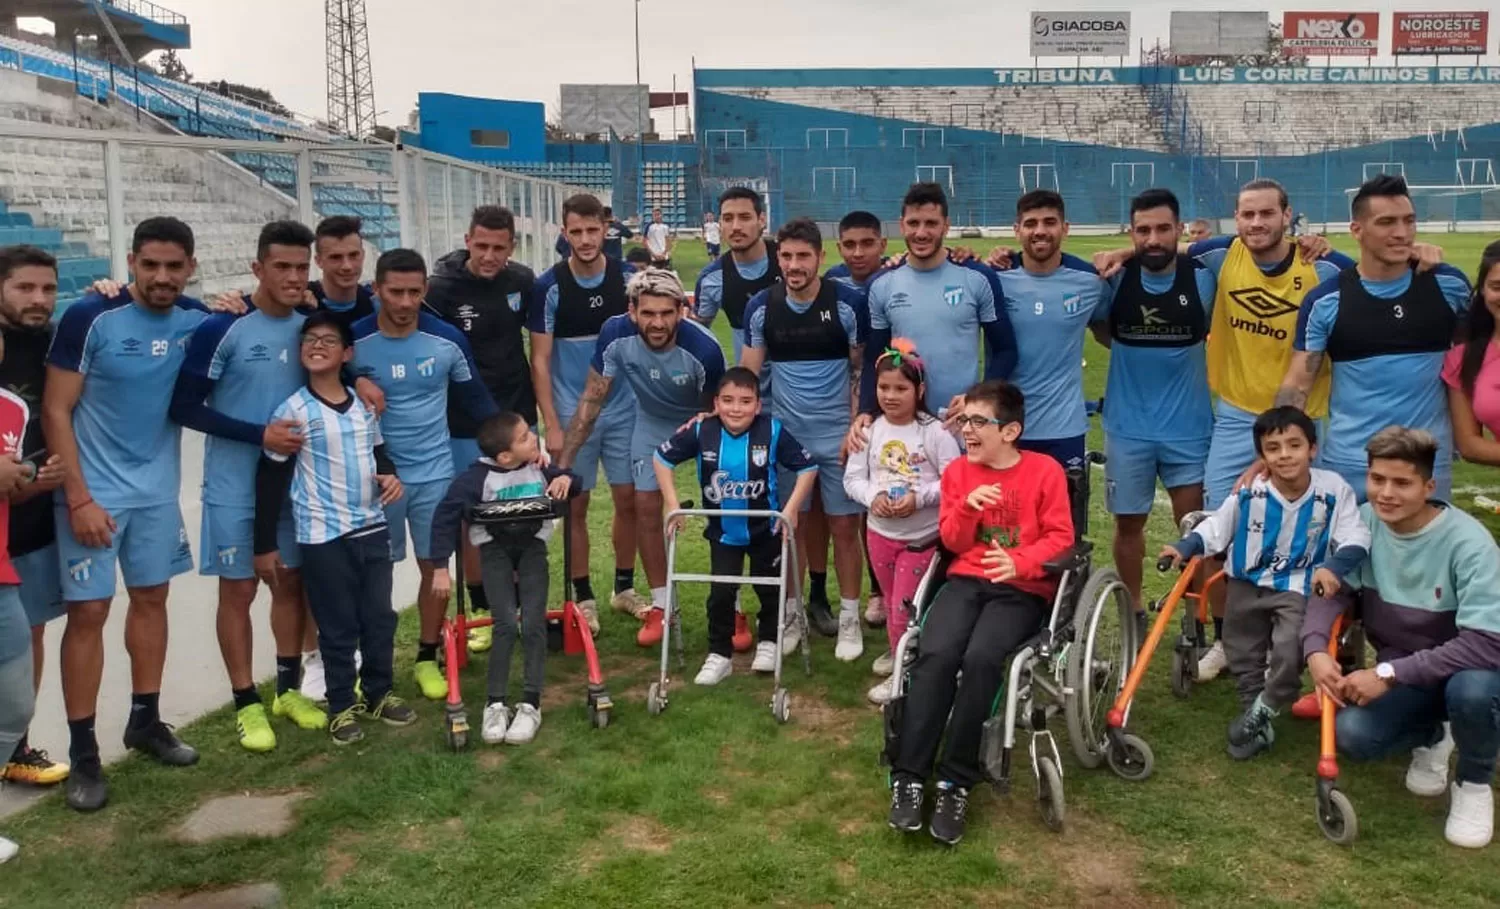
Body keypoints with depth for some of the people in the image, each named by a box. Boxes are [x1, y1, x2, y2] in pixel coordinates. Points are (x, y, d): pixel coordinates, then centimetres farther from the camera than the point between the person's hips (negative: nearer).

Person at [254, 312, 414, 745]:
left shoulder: (363, 404, 5)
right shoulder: (293, 411, -10)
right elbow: (270, 478, -7)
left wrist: (390, 474, -5)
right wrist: (265, 545, -7)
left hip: (372, 528, 5)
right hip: (323, 536, -5)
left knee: (381, 617, 13)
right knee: (338, 627, 5)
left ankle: (379, 693, 31)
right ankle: (342, 705, 21)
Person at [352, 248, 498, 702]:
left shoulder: (447, 339, -6)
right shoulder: (355, 342, -10)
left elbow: (475, 398, 5)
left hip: (435, 473, 1)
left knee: (435, 565, 8)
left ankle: (427, 659, 24)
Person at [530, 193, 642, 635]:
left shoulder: (629, 277, -3)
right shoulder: (549, 286, -9)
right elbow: (540, 360, -6)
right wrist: (551, 425, -11)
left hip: (624, 409, 2)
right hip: (571, 414, -2)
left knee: (628, 500, 8)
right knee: (575, 506, 6)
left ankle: (624, 587, 25)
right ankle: (584, 597, 19)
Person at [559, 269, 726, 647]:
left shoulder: (703, 348, -37)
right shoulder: (616, 334, -31)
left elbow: (715, 410, -19)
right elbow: (592, 399, -22)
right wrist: (563, 463, -24)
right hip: (652, 421, 2)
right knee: (647, 509, 1)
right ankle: (661, 606, 17)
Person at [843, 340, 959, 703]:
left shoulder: (935, 431, -14)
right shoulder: (870, 431, -2)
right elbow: (853, 477, 0)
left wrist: (919, 498, -27)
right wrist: (873, 496, -19)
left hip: (922, 535, -4)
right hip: (880, 533, 4)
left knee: (904, 606, 0)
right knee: (892, 603, 21)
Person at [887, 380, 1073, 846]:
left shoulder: (1045, 471, 2)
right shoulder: (958, 470, 11)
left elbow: (1060, 537, -2)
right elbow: (952, 541, 9)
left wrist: (1019, 562, -20)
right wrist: (967, 506, -12)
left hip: (1021, 589, -3)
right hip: (967, 579, 3)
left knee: (981, 658, -32)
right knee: (935, 655, -27)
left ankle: (955, 781, -21)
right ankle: (908, 777, -22)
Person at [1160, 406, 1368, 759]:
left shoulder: (1334, 490, -17)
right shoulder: (1249, 492, -17)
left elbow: (1356, 538, -18)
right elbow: (1217, 526, -5)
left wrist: (1334, 566, -36)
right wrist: (1185, 547, -19)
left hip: (1298, 588, -3)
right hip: (1248, 585, 3)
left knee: (1290, 650, -22)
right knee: (1242, 655, 15)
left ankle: (1264, 710, 4)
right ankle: (1254, 711, 38)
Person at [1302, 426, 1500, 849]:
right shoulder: (1363, 523, -12)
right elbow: (1333, 591, -10)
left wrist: (1388, 673, -35)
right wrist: (1315, 649, -31)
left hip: (1463, 669, -3)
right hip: (1399, 674, 4)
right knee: (1352, 734, -24)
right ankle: (1430, 736, 14)